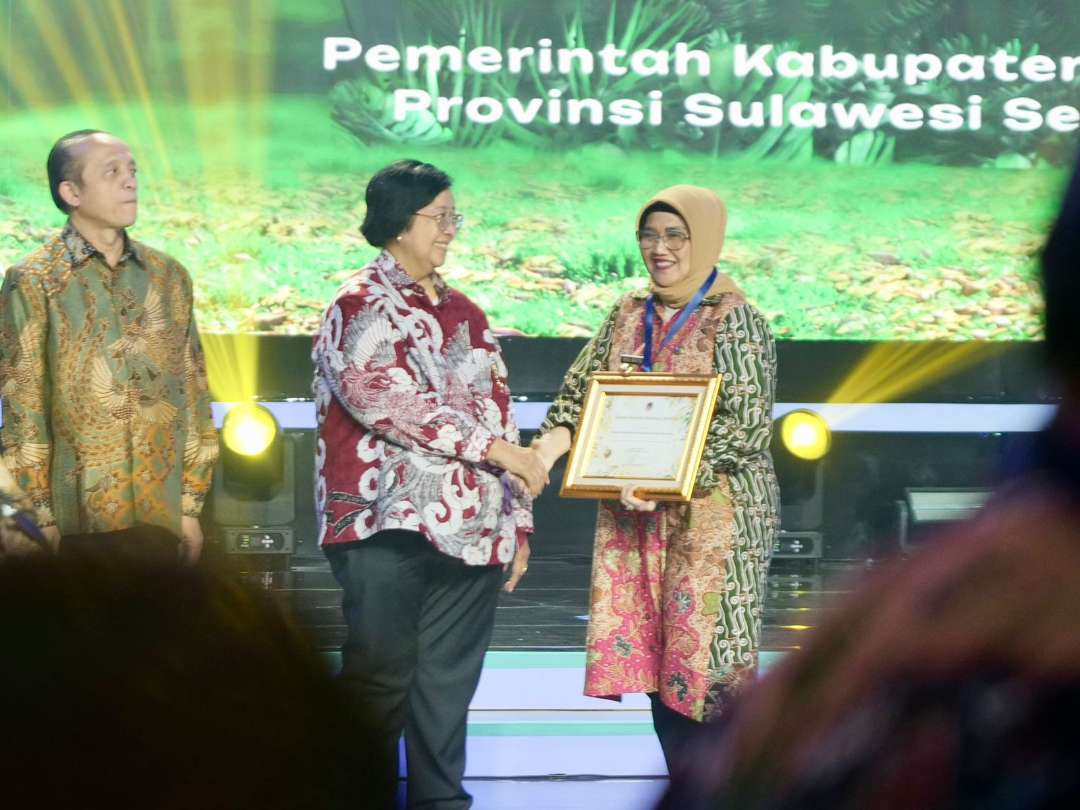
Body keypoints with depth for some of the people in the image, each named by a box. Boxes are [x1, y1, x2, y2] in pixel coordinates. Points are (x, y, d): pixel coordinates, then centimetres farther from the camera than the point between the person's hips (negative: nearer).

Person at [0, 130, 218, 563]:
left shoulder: (169, 277, 12)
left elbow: (193, 391, 13)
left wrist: (191, 505, 8)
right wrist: (42, 519, -9)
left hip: (163, 516, 4)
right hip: (78, 519, -4)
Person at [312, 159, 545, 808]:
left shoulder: (464, 314, 18)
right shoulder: (361, 307, -2)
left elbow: (498, 414, 20)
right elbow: (386, 400, -16)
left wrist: (518, 518, 14)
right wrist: (496, 449, -16)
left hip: (471, 528, 6)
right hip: (389, 527, -6)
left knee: (449, 685, 6)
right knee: (382, 680, -7)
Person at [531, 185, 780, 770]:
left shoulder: (732, 320, -6)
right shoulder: (629, 315, 13)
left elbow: (746, 426, -14)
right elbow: (580, 393, 9)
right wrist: (543, 453, -11)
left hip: (713, 514, -6)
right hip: (635, 520, 6)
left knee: (709, 658, -8)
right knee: (657, 661, 8)